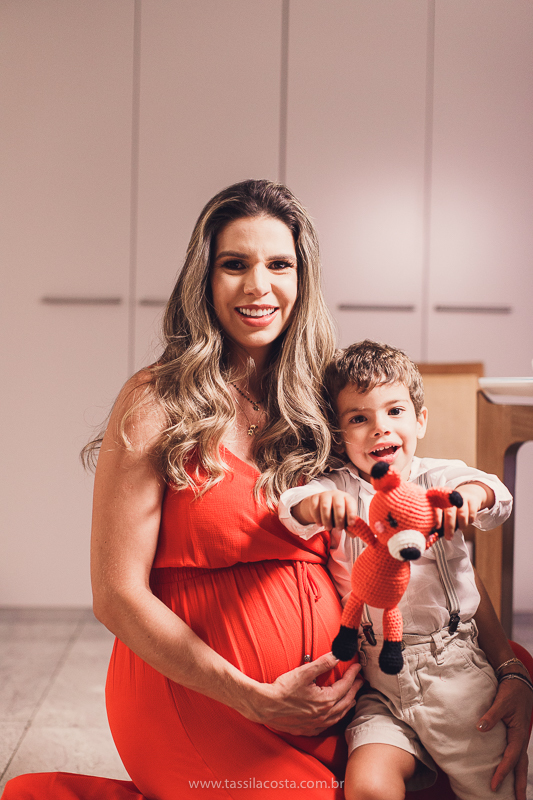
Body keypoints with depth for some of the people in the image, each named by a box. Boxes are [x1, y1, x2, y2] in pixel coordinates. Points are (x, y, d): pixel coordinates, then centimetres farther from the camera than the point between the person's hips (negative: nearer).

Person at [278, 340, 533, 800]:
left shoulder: (438, 478, 2)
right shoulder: (340, 490, 4)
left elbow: (495, 496, -16)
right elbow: (291, 507, -14)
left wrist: (471, 493, -40)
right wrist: (315, 504, -38)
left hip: (455, 673, 0)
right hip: (382, 688, 1)